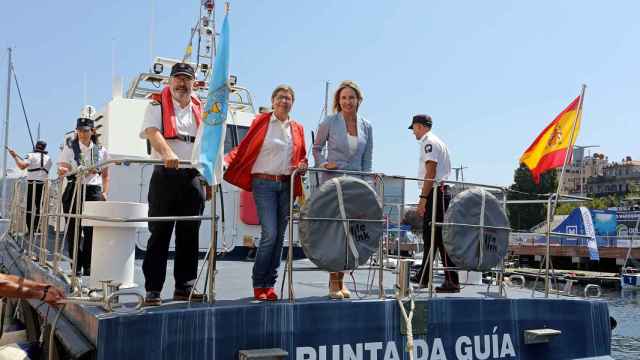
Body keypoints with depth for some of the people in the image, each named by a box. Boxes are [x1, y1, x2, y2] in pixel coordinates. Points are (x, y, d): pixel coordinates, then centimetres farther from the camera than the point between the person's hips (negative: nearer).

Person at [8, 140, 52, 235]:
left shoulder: (31, 155, -2)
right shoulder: (48, 158, 13)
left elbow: (22, 166, -16)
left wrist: (15, 156, -4)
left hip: (32, 184, -4)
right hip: (43, 184, 4)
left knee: (29, 207, -2)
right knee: (38, 207, 10)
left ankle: (29, 229, -7)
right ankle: (36, 228, 11)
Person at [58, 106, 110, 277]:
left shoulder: (100, 150, 9)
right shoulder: (70, 146, 7)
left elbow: (105, 175, 16)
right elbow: (63, 168, -2)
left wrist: (105, 193, 5)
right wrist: (63, 171, -25)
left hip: (94, 190, 1)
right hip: (74, 189, 0)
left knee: (92, 229, -5)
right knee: (73, 229, -1)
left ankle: (88, 267, 4)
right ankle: (76, 267, 8)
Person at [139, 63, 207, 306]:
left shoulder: (200, 109, 19)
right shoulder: (157, 104, 6)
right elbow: (152, 132, -12)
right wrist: (167, 153, -31)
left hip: (194, 177, 4)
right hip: (165, 175, -4)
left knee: (189, 234, 6)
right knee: (160, 233, -3)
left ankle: (184, 288, 14)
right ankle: (153, 290, 2)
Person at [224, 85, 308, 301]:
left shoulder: (297, 129, 15)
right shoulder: (261, 121, 4)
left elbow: (302, 157, 22)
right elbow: (244, 148, -1)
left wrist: (302, 165, 0)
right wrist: (225, 162, -16)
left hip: (286, 185, 4)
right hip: (264, 183, -4)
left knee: (279, 236, 5)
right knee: (270, 234, -13)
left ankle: (270, 284, 14)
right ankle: (259, 284, 1)